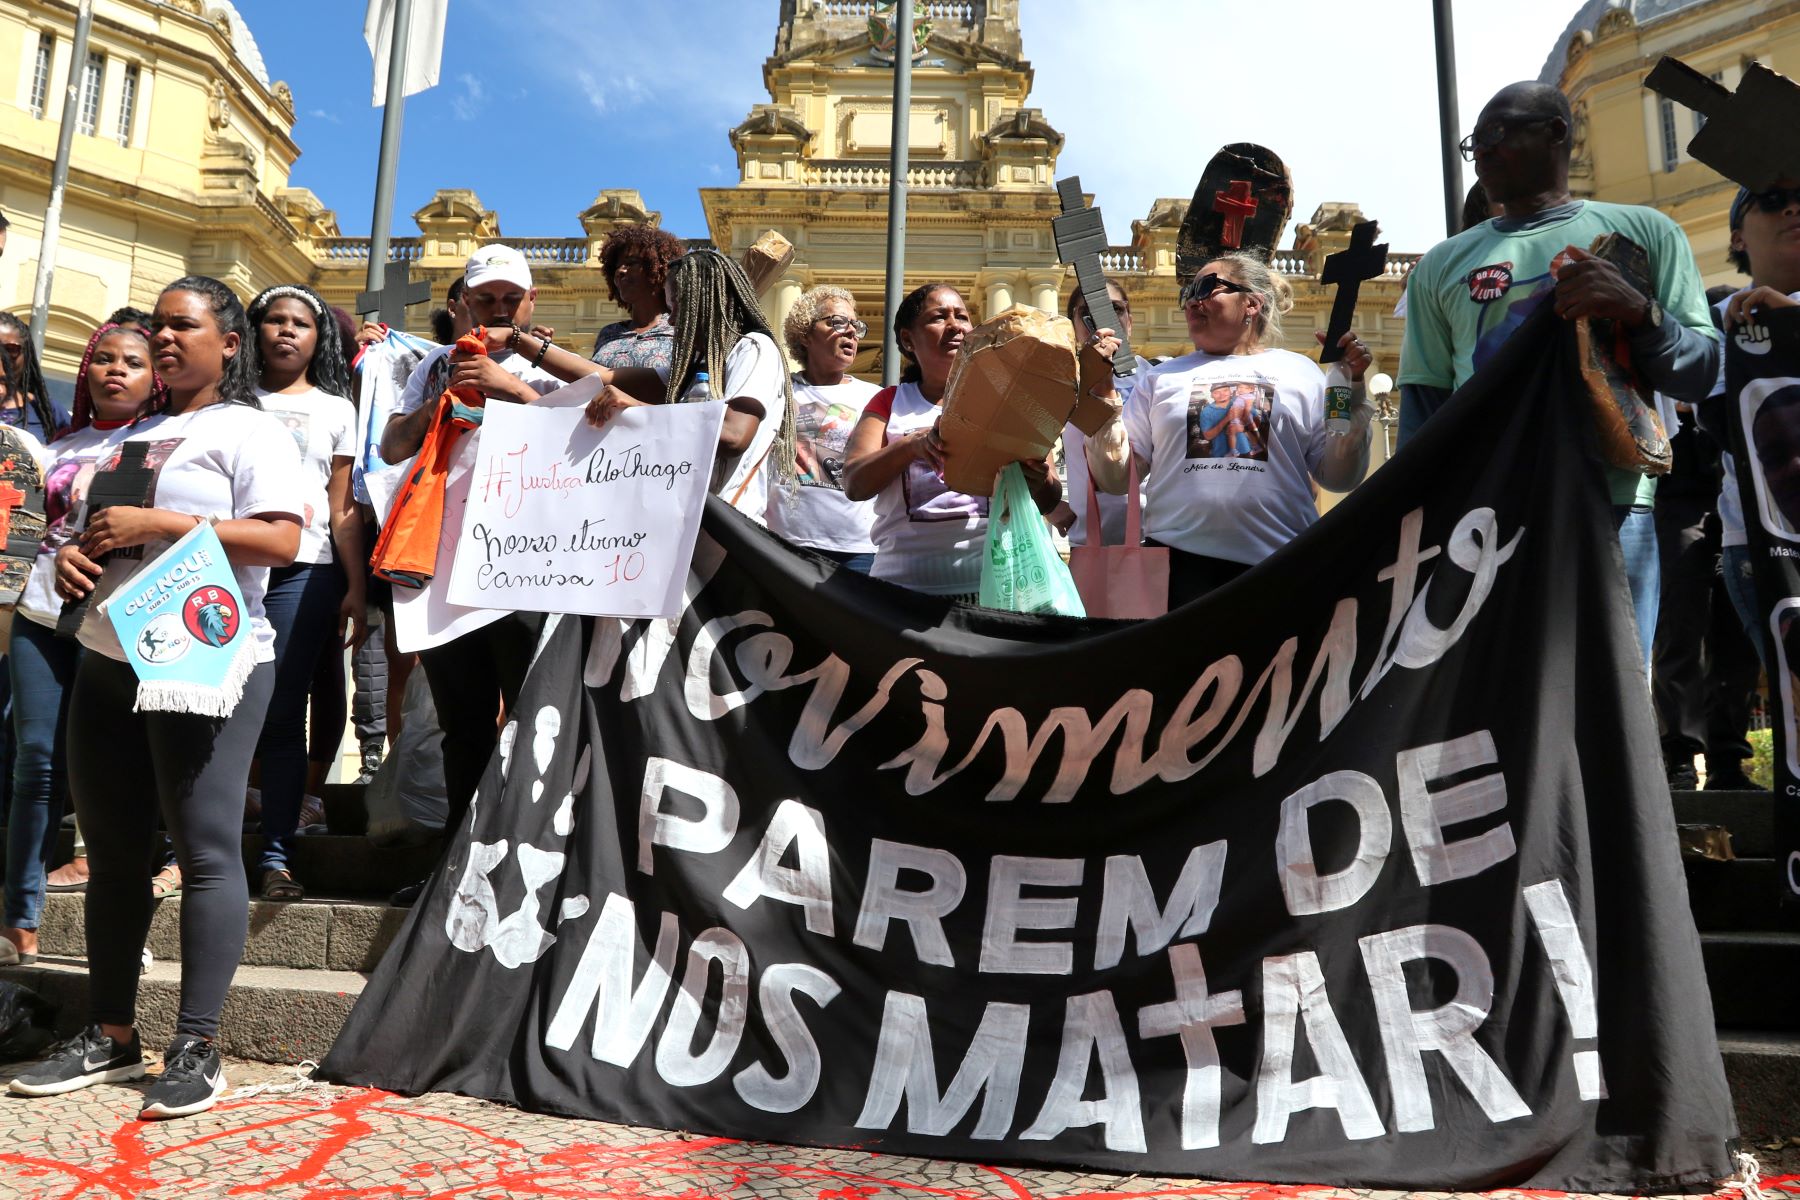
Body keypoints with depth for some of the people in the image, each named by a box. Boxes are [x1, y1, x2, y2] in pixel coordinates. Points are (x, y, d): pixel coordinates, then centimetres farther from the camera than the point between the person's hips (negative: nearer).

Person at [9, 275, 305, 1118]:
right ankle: (109, 1036, 20)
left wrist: (162, 523, -18)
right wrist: (71, 553, 5)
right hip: (108, 661, 8)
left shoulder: (249, 431, -3)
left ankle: (197, 1048, -1)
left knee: (206, 850, -6)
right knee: (112, 850, 10)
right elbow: (98, 526, 28)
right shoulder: (136, 435, 21)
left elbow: (281, 542, -16)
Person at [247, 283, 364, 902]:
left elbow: (343, 509, 10)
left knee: (282, 716, -1)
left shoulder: (335, 410, 15)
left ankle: (275, 855, 3)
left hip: (303, 571, 0)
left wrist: (355, 588, 2)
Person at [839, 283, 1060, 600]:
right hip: (905, 583, 0)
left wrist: (1041, 482, -16)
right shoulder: (890, 402, 14)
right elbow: (855, 485, -1)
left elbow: (1047, 502, 8)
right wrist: (914, 443, -19)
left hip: (990, 582, 0)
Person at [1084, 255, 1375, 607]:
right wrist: (1101, 388, -1)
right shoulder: (1162, 378, 14)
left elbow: (1339, 477, 8)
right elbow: (1115, 478, 7)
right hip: (1179, 564, 0)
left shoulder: (1299, 372, 12)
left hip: (1279, 565, 0)